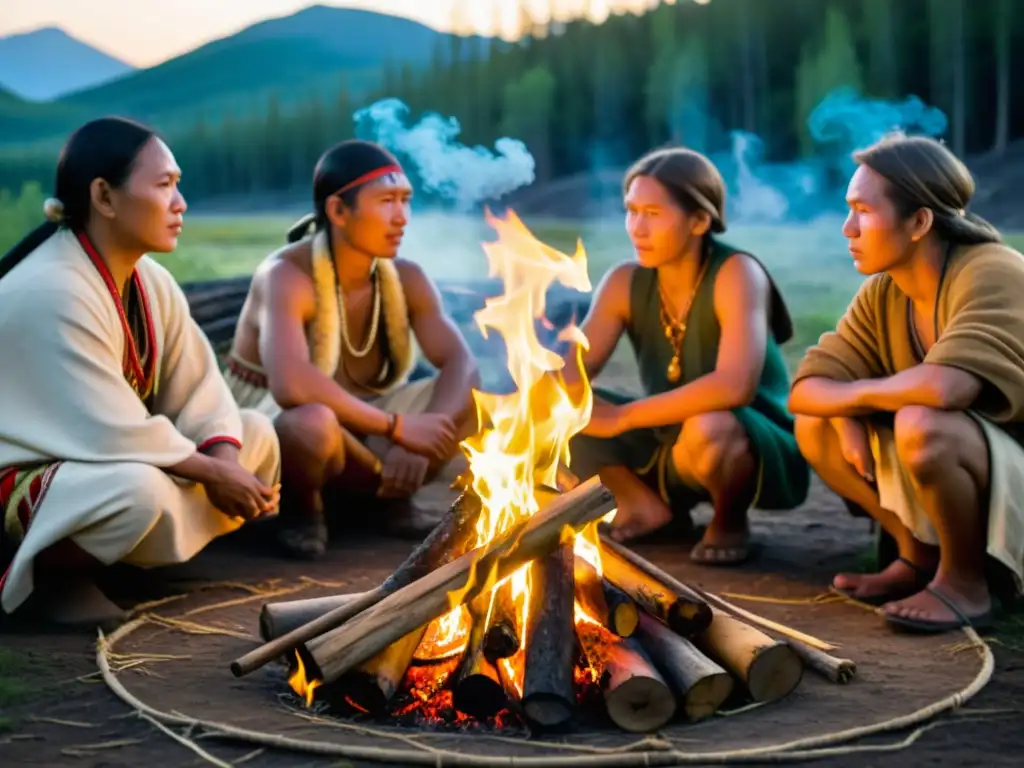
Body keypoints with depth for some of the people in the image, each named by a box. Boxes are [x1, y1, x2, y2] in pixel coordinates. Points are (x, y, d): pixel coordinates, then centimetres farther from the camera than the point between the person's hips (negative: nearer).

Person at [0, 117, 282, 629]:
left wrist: (227, 461, -18)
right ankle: (46, 569, -9)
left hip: (101, 461, 10)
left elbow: (198, 389, 1)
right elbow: (114, 432, -29)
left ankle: (116, 550, 1)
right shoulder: (51, 293, -26)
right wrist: (214, 473, -20)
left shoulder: (151, 280, 2)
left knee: (257, 436, 4)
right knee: (141, 488, -38)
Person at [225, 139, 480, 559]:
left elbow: (462, 366, -13)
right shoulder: (287, 276, -24)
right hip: (275, 424, -6)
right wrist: (397, 427, -37)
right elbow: (291, 386, -41)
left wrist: (418, 442, -32)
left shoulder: (406, 278, -5)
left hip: (364, 428, 6)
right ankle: (301, 505, -8)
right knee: (315, 423, -42)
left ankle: (385, 497, 3)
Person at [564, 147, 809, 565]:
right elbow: (571, 373, -13)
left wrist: (623, 417, -34)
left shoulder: (736, 273, -23)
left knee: (708, 428, -39)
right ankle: (647, 505, 8)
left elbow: (735, 386, -37)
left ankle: (730, 521, -6)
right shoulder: (625, 282, -6)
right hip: (674, 450, 5)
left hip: (760, 452, -5)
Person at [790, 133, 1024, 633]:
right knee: (814, 425, -1)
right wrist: (847, 415, -24)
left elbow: (942, 387, -40)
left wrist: (856, 393, -20)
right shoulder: (882, 295, -1)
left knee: (920, 425, -35)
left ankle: (963, 582, -11)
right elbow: (807, 389, -1)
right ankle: (919, 555, 11)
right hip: (950, 466, 8)